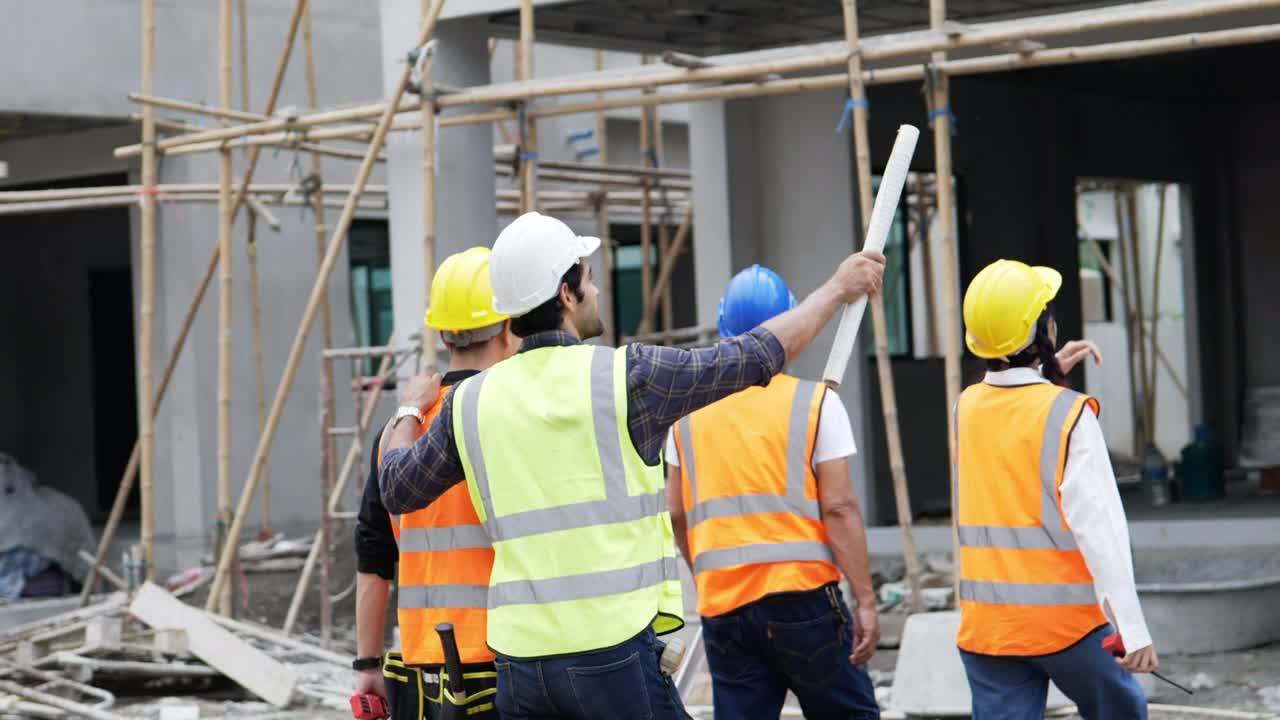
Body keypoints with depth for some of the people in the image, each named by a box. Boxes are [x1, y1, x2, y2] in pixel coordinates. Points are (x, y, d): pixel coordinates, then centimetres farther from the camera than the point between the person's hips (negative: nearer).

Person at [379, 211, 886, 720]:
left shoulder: (471, 401, 8)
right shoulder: (627, 375, -4)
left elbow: (397, 489, 21)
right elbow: (757, 356, 5)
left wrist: (409, 411, 41)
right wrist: (837, 289, 19)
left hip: (518, 655, 4)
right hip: (614, 648, -4)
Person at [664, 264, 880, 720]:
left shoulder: (689, 411, 6)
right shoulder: (815, 403, -4)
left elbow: (677, 514, 10)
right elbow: (839, 509, -9)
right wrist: (865, 600, -7)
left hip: (721, 602, 3)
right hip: (803, 596, -3)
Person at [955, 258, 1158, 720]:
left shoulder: (967, 407, 4)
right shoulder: (1068, 414, -13)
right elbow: (1098, 526, -18)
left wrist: (1048, 377, 24)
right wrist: (1133, 629, -18)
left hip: (985, 625, 4)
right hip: (1067, 621, -4)